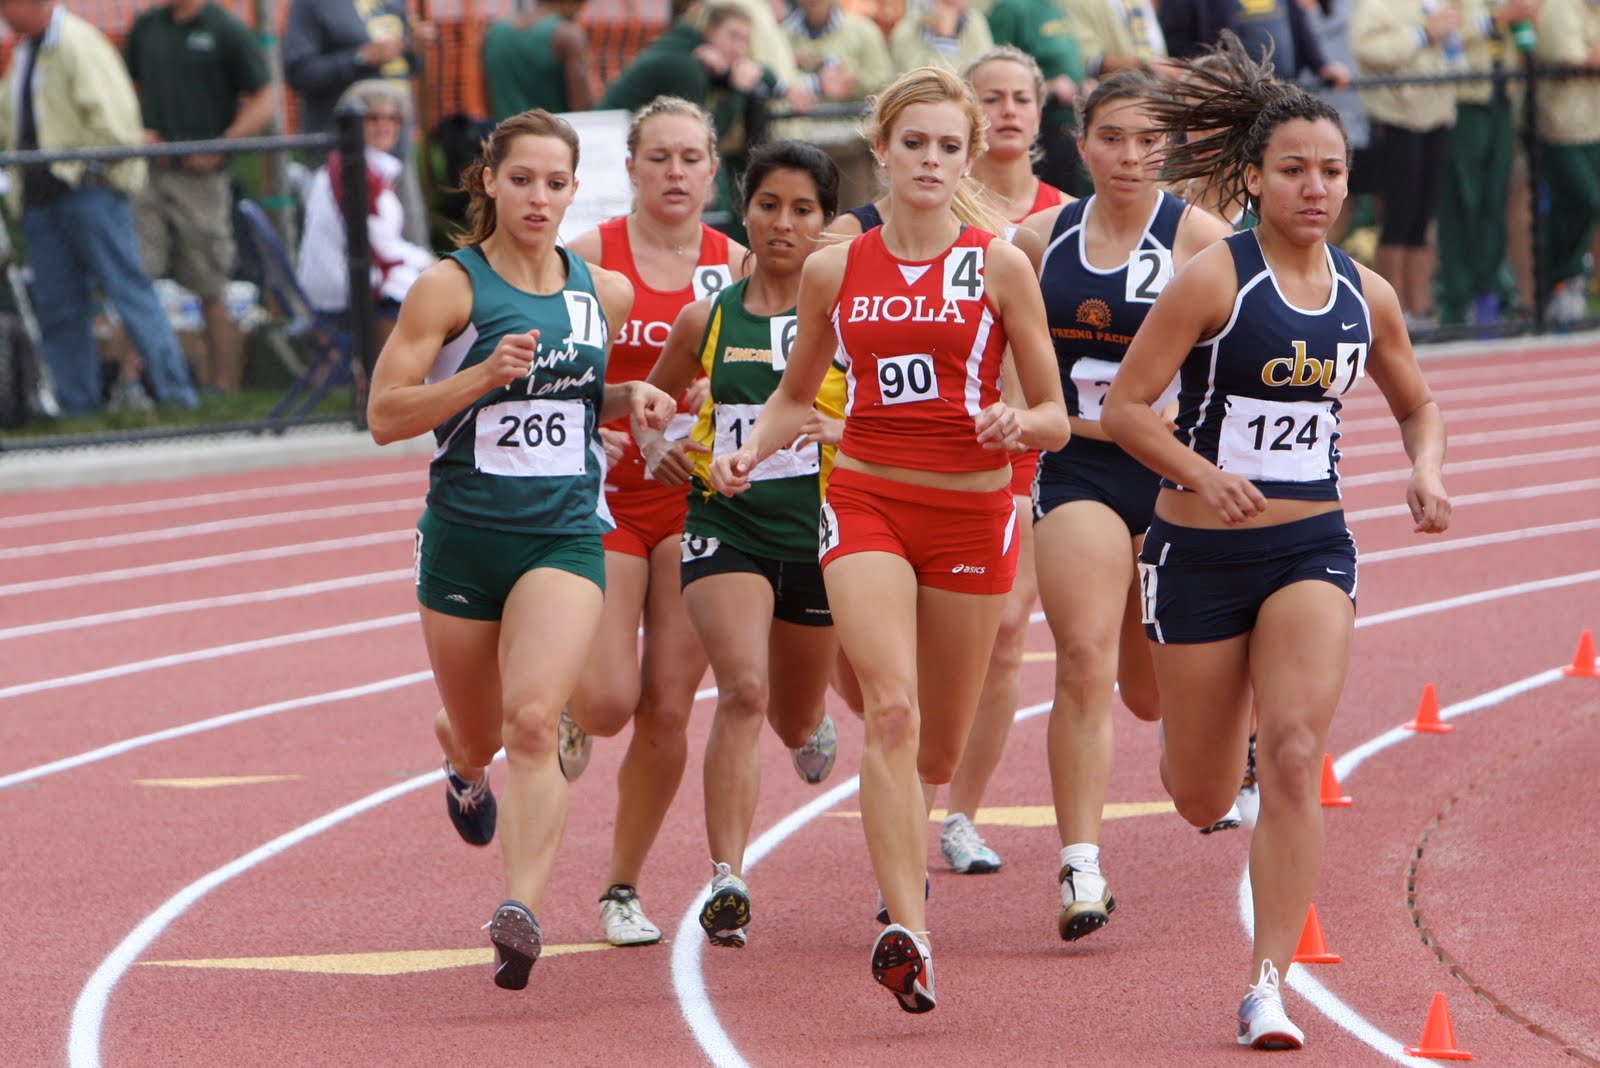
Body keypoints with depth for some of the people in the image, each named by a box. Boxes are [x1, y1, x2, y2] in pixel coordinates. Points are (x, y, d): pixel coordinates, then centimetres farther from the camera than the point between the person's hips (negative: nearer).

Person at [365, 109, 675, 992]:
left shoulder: (604, 292, 7)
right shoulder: (450, 287, -5)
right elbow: (383, 415, -9)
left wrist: (633, 399, 4)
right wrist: (484, 375, -22)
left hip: (566, 535, 1)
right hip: (464, 534, -1)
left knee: (532, 721, -21)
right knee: (478, 731, 15)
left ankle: (521, 911, -28)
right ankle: (464, 770, 54)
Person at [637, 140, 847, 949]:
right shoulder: (707, 320, 5)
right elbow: (652, 397, 21)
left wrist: (835, 429, -21)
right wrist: (655, 446, 0)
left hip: (816, 530, 0)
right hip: (725, 525, 0)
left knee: (794, 724, 17)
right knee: (741, 690, -24)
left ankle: (815, 720, 58)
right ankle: (727, 882, -26)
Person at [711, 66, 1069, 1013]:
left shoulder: (999, 266, -1)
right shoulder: (834, 270, 5)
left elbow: (1055, 418, 2)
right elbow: (798, 395, 20)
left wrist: (1019, 425, -21)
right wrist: (752, 450, 0)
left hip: (972, 509, 0)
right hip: (865, 501, 0)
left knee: (938, 748, 10)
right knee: (892, 709, -21)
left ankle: (905, 836, 47)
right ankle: (910, 933, -27)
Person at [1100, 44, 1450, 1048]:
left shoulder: (1365, 296, 2)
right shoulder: (1213, 280, -11)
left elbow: (1419, 405, 19)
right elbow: (1125, 406, -10)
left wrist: (1428, 472, -2)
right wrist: (1202, 474, -26)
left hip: (1312, 547, 2)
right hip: (1202, 550, -2)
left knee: (1294, 759, -19)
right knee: (1202, 802, 9)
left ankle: (1269, 986, -13)